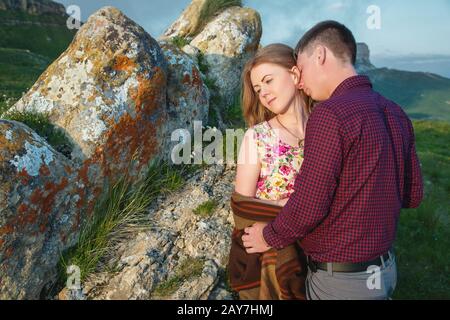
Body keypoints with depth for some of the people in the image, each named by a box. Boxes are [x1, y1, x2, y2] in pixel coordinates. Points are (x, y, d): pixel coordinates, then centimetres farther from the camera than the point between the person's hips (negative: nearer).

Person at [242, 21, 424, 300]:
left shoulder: (331, 114, -23)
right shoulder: (395, 114, 1)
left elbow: (308, 206, -24)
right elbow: (413, 194, 8)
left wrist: (269, 237, -7)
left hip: (340, 278, -7)